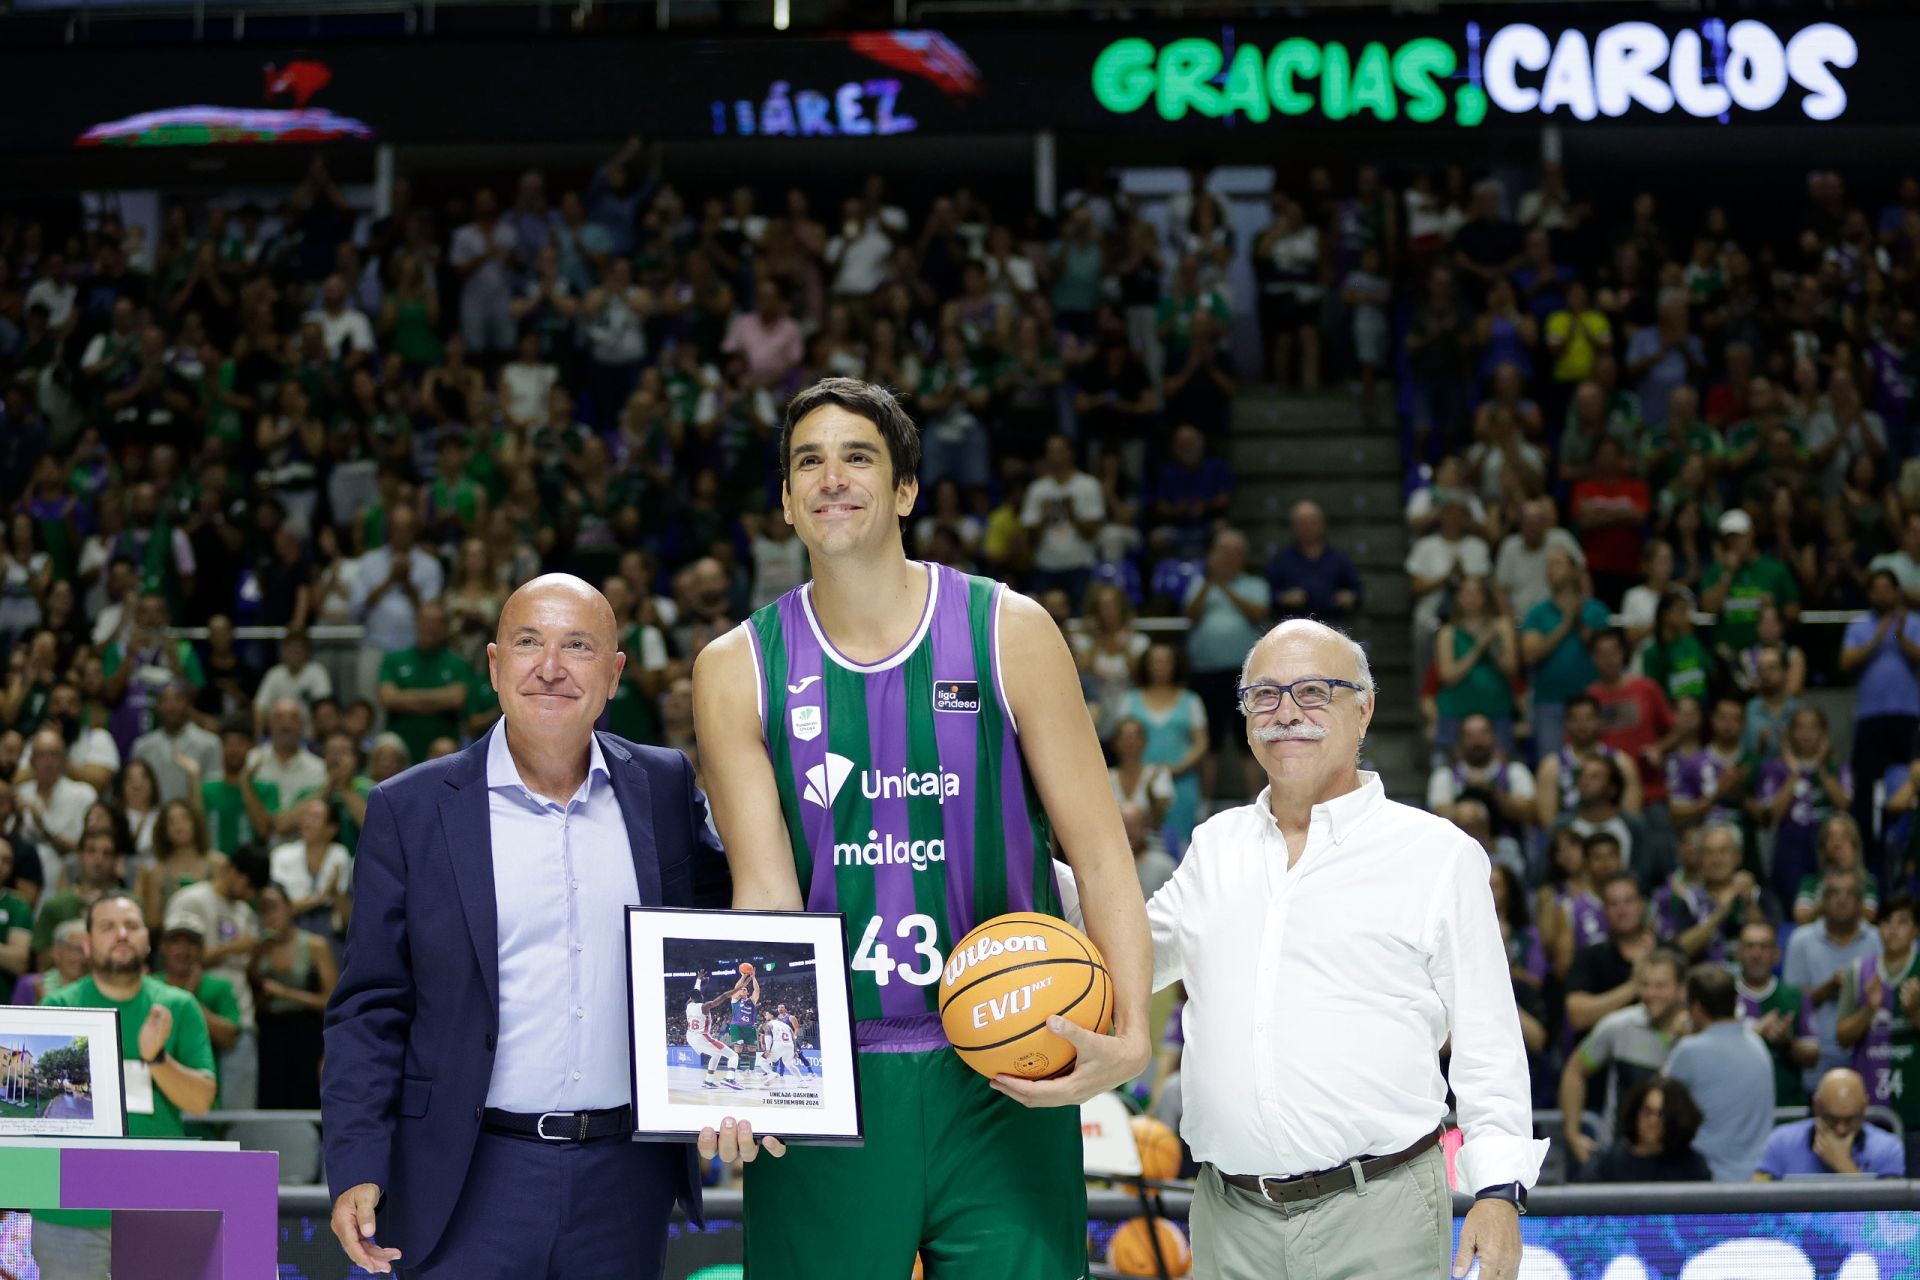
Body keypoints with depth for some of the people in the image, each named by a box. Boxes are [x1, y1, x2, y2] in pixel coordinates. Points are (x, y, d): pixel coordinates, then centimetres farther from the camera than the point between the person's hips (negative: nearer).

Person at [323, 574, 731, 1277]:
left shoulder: (666, 788, 6)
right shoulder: (410, 809, 0)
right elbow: (370, 1007, 1)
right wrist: (355, 1171, -8)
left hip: (624, 1175, 2)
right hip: (472, 1184, -2)